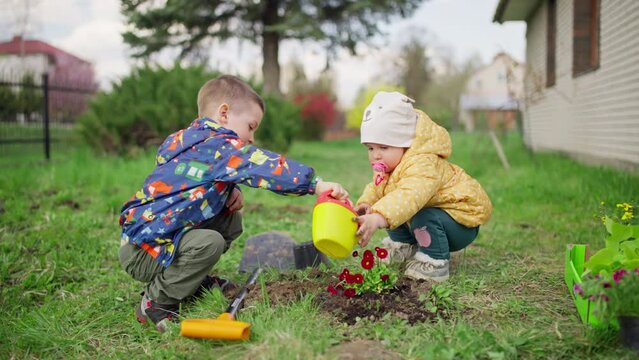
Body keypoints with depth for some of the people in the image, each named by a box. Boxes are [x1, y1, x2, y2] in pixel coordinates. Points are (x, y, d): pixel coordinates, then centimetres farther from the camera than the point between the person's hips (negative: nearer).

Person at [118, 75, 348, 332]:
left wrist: (231, 191, 2)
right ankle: (156, 302, -14)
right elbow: (268, 168, -27)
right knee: (209, 243, -32)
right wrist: (317, 184, -26)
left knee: (230, 221, 6)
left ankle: (195, 281, 14)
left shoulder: (186, 139, 10)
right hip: (140, 250, -10)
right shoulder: (218, 145, -20)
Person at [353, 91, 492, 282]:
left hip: (462, 222, -9)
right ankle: (404, 245, 22)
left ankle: (435, 264, -15)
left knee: (425, 217, -35)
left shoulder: (423, 164, -36)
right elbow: (375, 189, 6)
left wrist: (377, 219, -70)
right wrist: (365, 204, -19)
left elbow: (409, 196, -55)